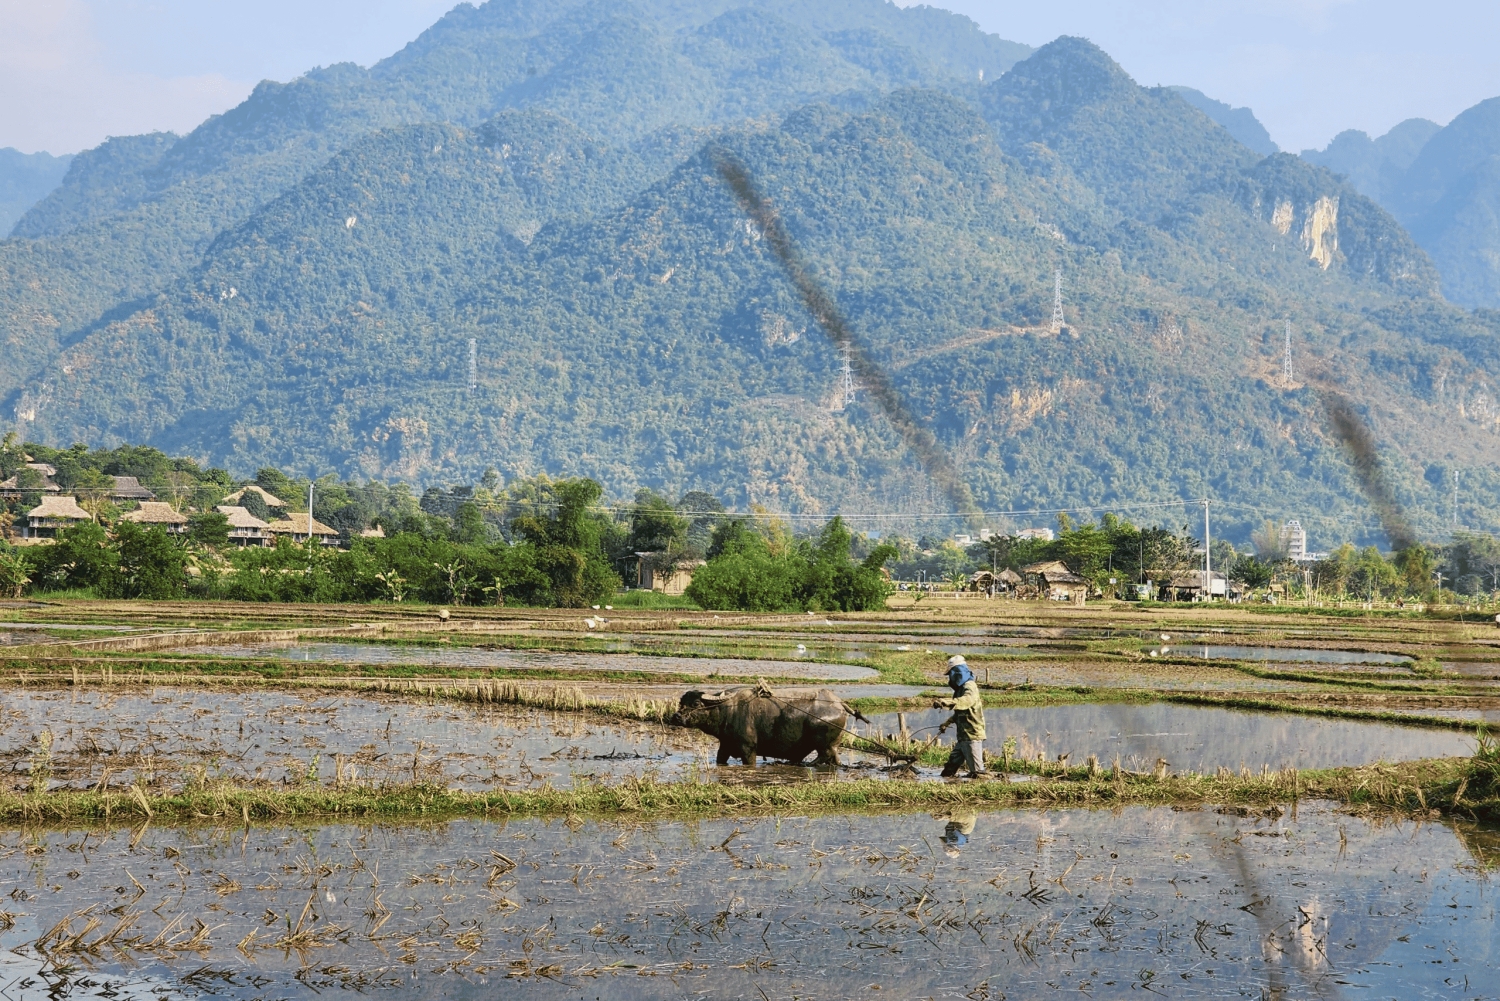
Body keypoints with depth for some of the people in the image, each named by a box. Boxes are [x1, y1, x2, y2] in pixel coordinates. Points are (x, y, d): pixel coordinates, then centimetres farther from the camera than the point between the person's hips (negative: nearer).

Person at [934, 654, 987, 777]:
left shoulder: (970, 687, -14)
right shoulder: (961, 688, 18)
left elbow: (967, 700, -39)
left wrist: (948, 702, -52)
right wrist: (947, 723, 38)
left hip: (972, 736, -10)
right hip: (963, 736, 10)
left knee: (977, 772, -7)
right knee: (951, 767, 13)